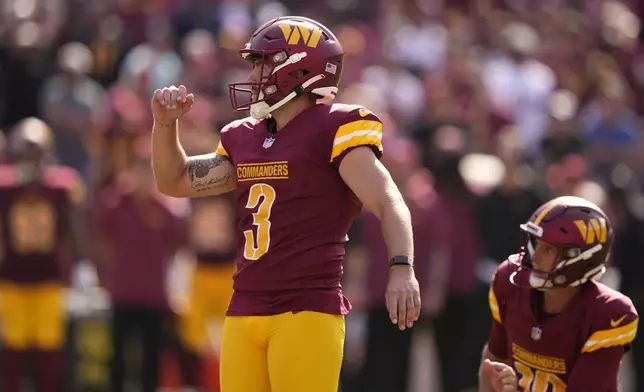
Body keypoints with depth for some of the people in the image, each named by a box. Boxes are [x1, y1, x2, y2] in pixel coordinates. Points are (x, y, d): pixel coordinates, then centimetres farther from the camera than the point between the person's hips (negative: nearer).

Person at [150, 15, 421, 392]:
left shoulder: (334, 130, -5)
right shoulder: (245, 139, 17)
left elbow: (388, 202, -15)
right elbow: (176, 182, 28)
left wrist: (402, 268, -31)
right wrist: (166, 123, 12)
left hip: (307, 311, -7)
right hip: (244, 313, 8)